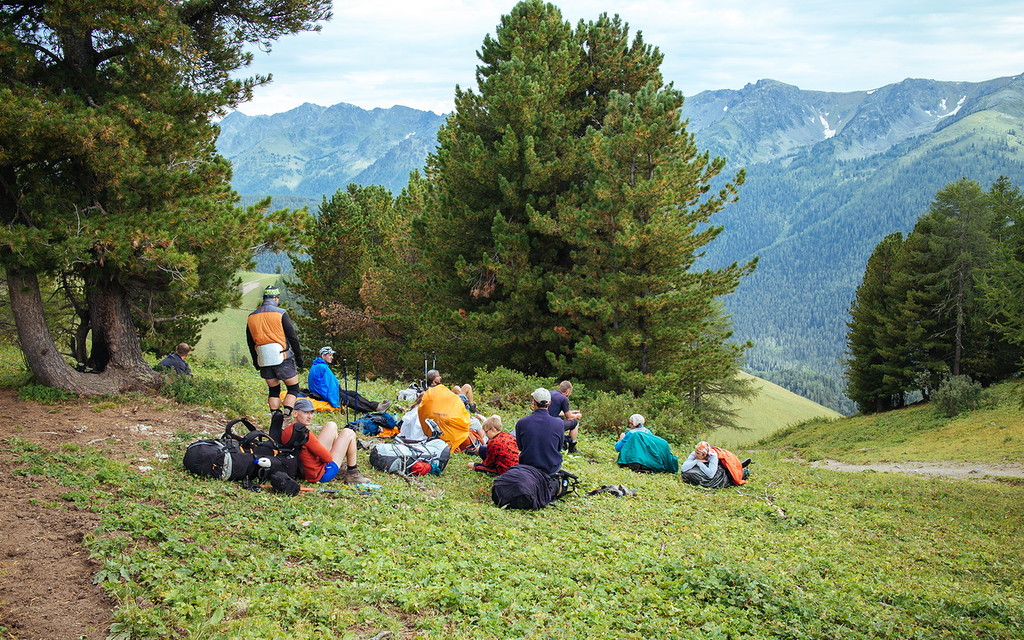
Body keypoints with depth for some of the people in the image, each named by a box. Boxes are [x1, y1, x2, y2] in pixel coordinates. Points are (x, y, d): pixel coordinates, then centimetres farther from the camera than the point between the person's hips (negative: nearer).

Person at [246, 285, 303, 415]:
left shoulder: (251, 317, 10)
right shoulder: (280, 313, -6)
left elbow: (250, 343, 16)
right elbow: (292, 337, -6)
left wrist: (256, 362, 25)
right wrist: (299, 357, 3)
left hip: (263, 360, 5)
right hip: (282, 358, -5)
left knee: (273, 390, 16)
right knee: (293, 388, 6)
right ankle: (286, 417, -8)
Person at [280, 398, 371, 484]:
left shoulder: (285, 431, -5)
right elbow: (328, 458, -23)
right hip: (322, 475, -9)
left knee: (332, 426, 17)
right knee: (349, 433, 3)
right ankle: (353, 474, 16)